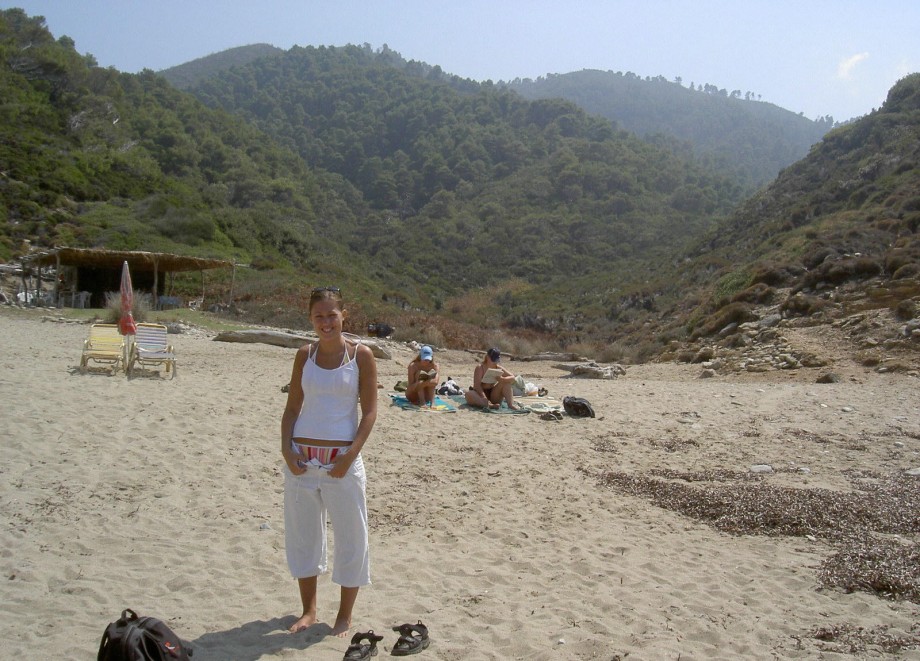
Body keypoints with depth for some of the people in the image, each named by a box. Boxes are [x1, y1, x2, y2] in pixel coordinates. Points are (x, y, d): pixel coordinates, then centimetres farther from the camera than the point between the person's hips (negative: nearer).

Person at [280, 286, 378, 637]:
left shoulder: (361, 355, -4)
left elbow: (369, 411, -5)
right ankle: (308, 609, 31)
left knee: (350, 536, 5)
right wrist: (286, 449, -6)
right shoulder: (305, 355, 5)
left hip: (342, 460, -3)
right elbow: (292, 407, 8)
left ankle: (345, 616, 22)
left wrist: (351, 454, -14)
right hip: (301, 458, 3)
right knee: (302, 533, 13)